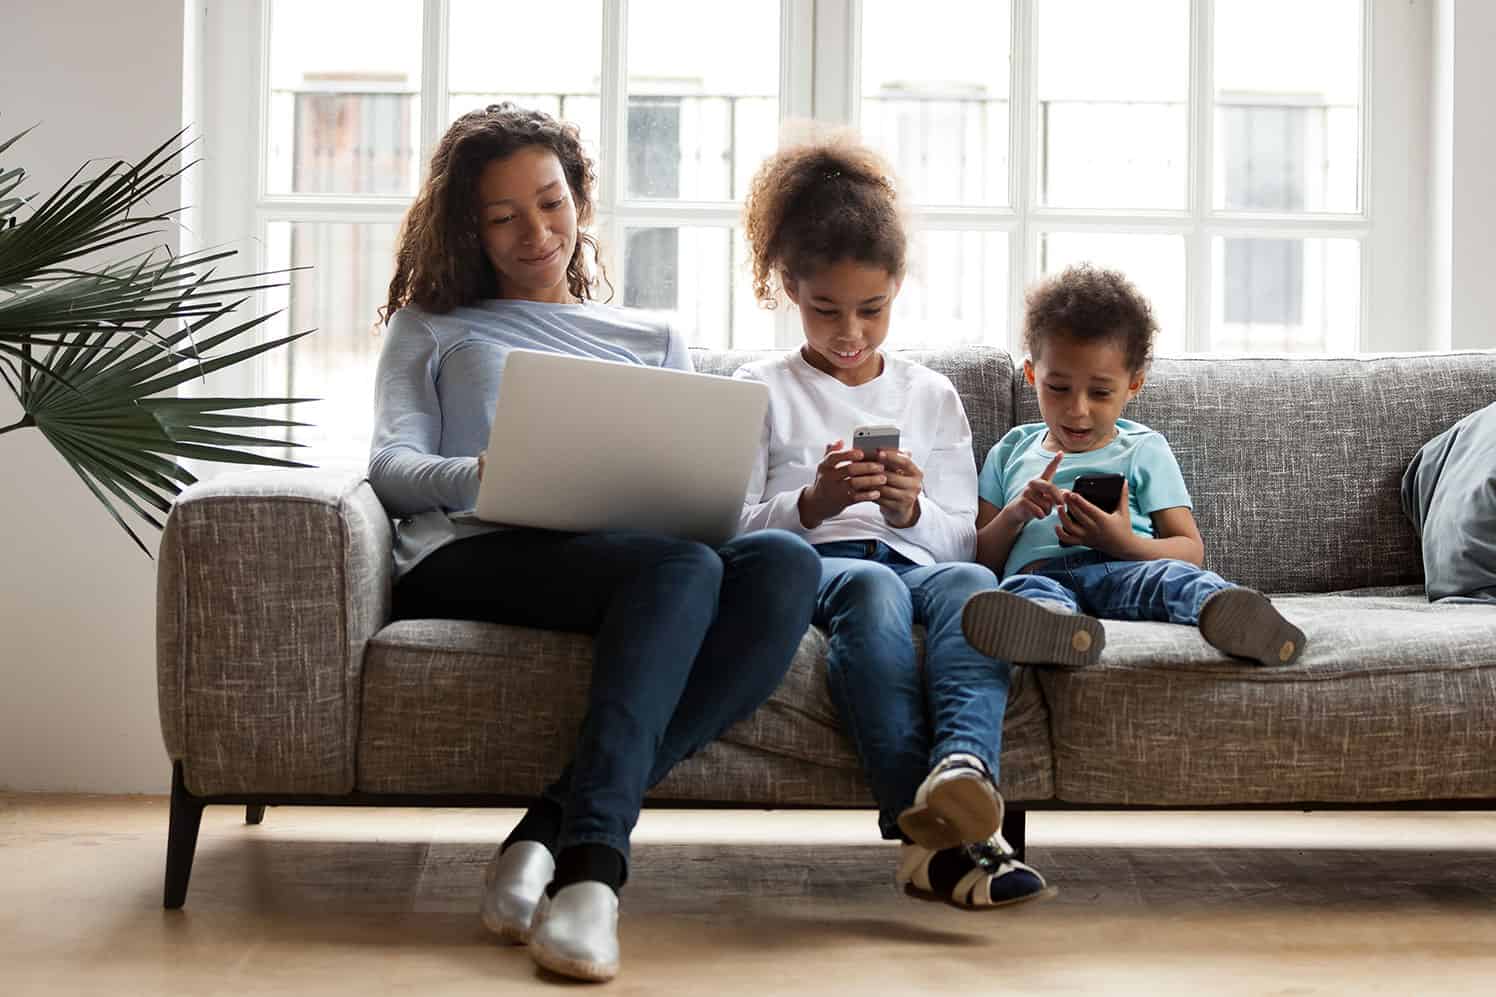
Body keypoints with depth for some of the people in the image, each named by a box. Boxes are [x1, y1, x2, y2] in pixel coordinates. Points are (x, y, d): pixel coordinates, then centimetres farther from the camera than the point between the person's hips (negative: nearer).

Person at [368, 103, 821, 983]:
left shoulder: (654, 340, 33)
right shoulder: (433, 325, 27)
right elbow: (390, 464, 11)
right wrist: (479, 475, -13)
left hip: (631, 557, 3)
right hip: (471, 558, -3)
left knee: (785, 563, -33)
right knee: (682, 568, -36)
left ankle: (557, 829, -39)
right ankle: (590, 859, -45)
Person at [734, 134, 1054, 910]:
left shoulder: (932, 397, 22)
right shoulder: (761, 391, 15)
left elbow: (961, 539, 16)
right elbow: (732, 531, 6)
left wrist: (911, 511, -8)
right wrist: (812, 505, -14)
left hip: (910, 558, 3)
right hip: (805, 565, -2)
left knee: (969, 580, -36)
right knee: (870, 585, -40)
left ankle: (963, 768, -64)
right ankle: (934, 828, -57)